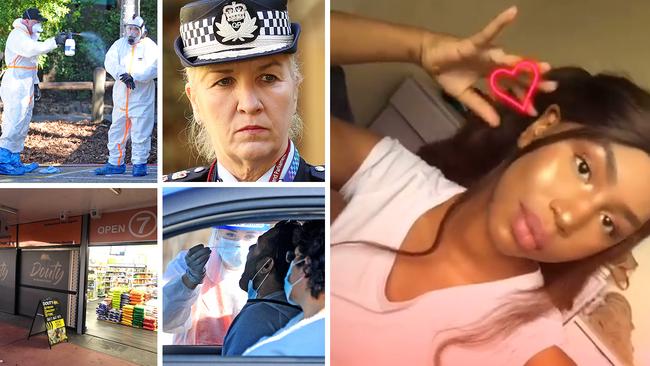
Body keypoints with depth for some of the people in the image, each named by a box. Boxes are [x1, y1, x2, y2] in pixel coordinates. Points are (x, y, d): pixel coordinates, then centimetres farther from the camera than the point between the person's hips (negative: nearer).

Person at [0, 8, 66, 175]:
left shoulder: (29, 36, 21)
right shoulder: (18, 35, -10)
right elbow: (33, 49, -30)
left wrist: (35, 84, 20)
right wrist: (54, 41, -35)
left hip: (25, 89, 10)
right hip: (15, 87, -10)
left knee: (22, 128, 11)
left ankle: (14, 161, 17)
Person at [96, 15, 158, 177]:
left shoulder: (149, 46, -2)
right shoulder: (119, 44, 10)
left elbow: (153, 68, -15)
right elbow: (110, 62, -2)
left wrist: (134, 76, -24)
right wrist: (122, 75, -20)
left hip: (142, 98, -5)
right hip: (121, 96, 5)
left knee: (140, 132, -1)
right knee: (117, 130, 10)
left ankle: (139, 164, 12)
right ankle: (115, 163, 21)